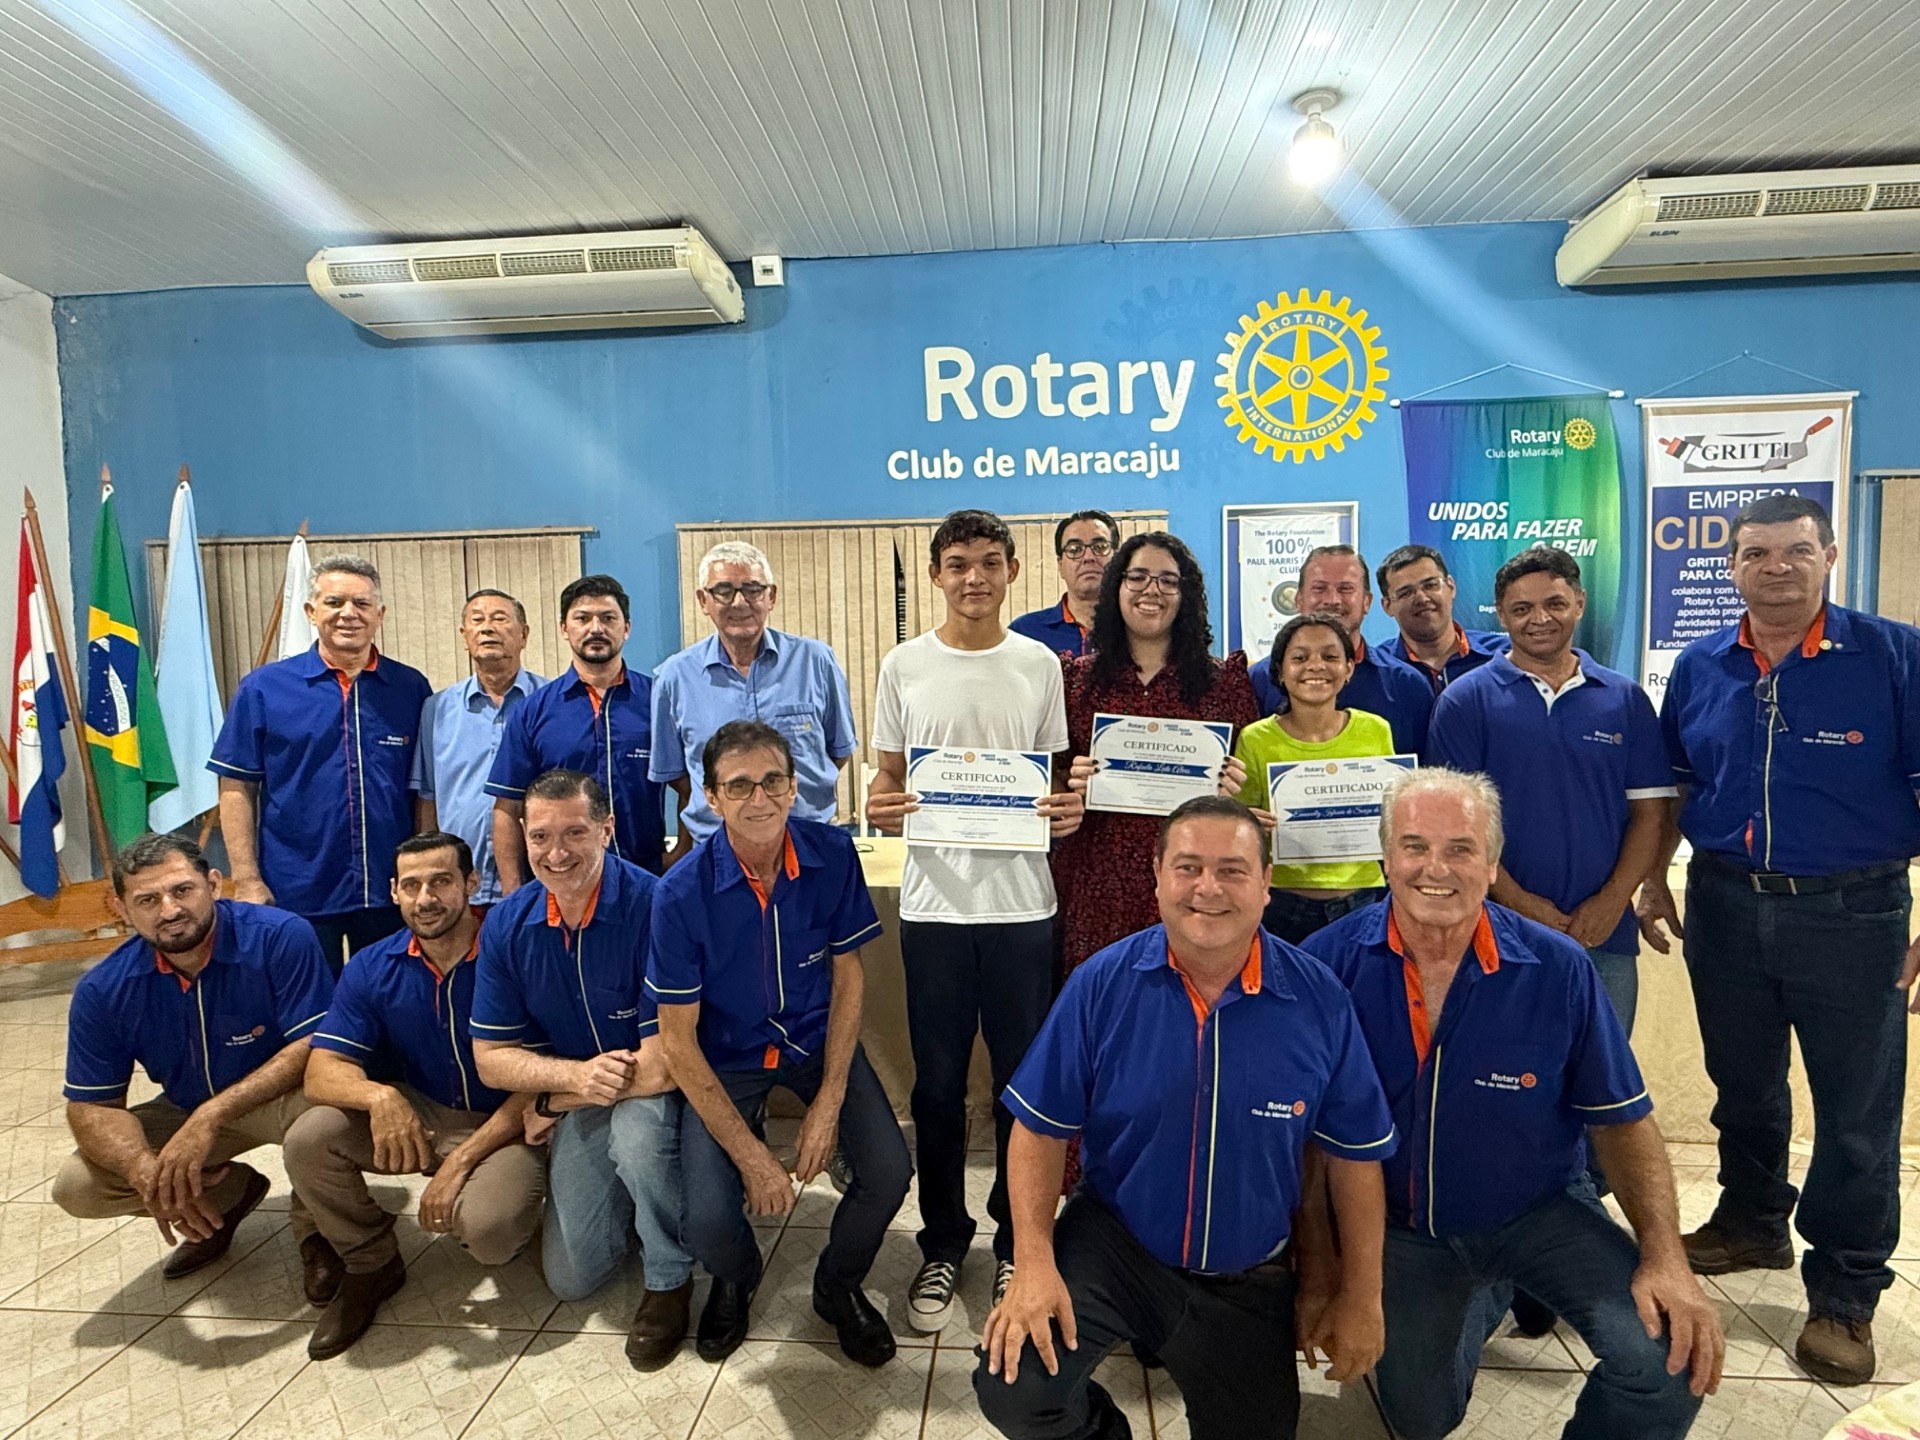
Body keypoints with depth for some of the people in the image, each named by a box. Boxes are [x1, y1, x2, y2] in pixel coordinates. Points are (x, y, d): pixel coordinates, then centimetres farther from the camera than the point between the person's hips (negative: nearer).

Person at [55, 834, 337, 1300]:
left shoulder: (281, 937, -27)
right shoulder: (102, 991, -13)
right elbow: (91, 1106, -8)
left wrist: (211, 1116, -35)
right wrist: (147, 1172, -28)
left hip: (282, 1097, -5)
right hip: (185, 1110, 5)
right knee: (76, 1188, -11)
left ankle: (315, 1225, -3)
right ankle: (231, 1193, 16)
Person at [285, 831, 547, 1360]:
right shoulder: (372, 969, -3)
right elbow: (322, 1071, -10)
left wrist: (460, 1161, -23)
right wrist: (379, 1095, -33)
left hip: (506, 1125, -4)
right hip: (418, 1116, 5)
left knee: (486, 1229, -31)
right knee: (307, 1140, -19)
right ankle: (371, 1265, 6)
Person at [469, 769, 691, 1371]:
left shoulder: (652, 907, -29)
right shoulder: (506, 925, -10)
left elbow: (662, 1067, -30)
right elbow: (491, 1057, -4)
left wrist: (555, 1100, -16)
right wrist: (578, 1074, -23)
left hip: (651, 1094, -5)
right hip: (576, 1103, 5)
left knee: (636, 1129, -39)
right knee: (571, 1278, 7)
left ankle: (670, 1279, -10)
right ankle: (631, 1199, 39)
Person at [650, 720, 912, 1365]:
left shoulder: (833, 854, -16)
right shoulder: (682, 893, -23)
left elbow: (846, 974, -6)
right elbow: (677, 1038, -16)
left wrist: (830, 1102, -13)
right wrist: (749, 1153, -18)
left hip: (817, 1040, 2)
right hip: (725, 1058, -1)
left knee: (889, 1172, -16)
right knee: (708, 1224, -17)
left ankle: (838, 1286, 19)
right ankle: (736, 1280, 24)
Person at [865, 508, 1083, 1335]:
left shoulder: (1039, 664, 4)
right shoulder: (903, 666, 2)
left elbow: (1057, 777, 10)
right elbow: (886, 780, 7)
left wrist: (1068, 811, -11)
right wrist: (880, 809, -15)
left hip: (1023, 904, 1)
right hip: (934, 902, 0)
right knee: (939, 1084, 10)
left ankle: (1017, 1241, 30)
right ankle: (943, 1246, 29)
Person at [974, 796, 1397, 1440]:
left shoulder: (1320, 1000, -14)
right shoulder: (1102, 983, -16)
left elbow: (1354, 1154, -2)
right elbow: (1042, 1129, -8)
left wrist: (1360, 1296, 4)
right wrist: (1034, 1264, -17)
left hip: (1249, 1281, 2)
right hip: (1112, 1242, -1)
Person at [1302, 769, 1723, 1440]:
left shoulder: (1558, 969, -17)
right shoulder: (1330, 963, -20)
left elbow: (1622, 1122, -6)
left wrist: (1666, 1257, -18)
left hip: (1541, 1211, 0)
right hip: (1401, 1227, 0)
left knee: (1671, 1358, -22)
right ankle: (1478, 1301, 40)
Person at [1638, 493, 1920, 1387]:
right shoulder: (1700, 667, 3)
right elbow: (1674, 784, 12)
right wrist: (1653, 879, 7)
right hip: (1725, 906, 4)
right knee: (1742, 1088, 19)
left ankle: (1844, 1297, 22)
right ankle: (1752, 1223, 40)